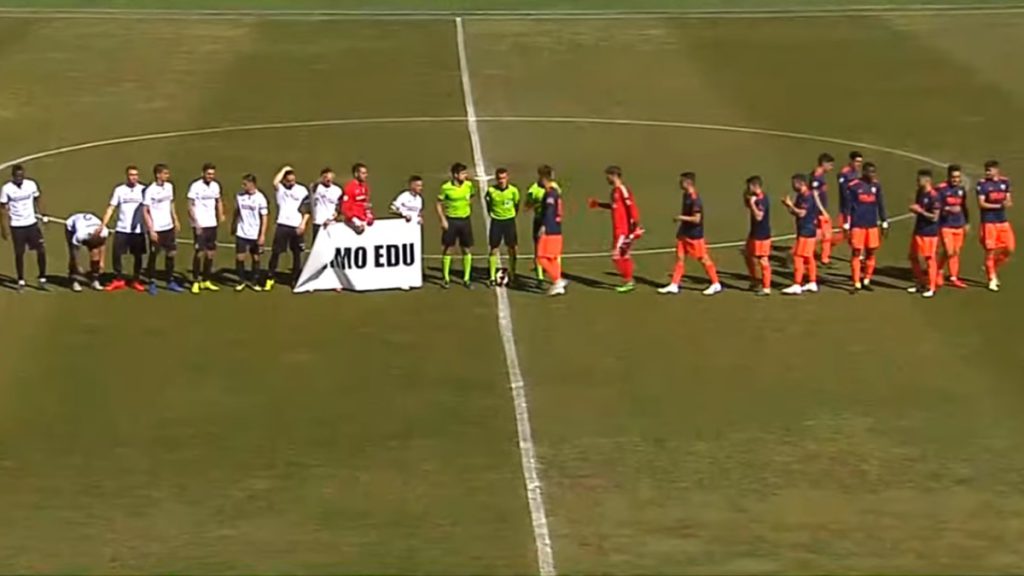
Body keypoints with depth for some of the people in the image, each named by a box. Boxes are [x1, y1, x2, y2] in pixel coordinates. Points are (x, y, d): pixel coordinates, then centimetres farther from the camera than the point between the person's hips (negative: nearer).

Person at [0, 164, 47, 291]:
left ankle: (42, 280, 10)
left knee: (41, 250, -1)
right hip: (16, 226, -2)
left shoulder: (31, 184, -1)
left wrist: (41, 216, 3)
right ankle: (21, 282, 19)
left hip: (32, 223, 2)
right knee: (19, 253, 5)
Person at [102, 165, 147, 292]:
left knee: (138, 255, 5)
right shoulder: (119, 190, 2)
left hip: (138, 229, 0)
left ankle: (136, 281, 19)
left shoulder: (143, 190, 1)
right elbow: (111, 209, 2)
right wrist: (103, 225, -7)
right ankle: (118, 280, 12)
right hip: (121, 229, 0)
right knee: (117, 253, -2)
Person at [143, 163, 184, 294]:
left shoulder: (169, 186, 4)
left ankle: (170, 282, 18)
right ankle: (152, 283, 14)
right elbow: (145, 212, -14)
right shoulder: (150, 190, -15)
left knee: (171, 253, 8)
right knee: (153, 255, 4)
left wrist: (175, 220, 13)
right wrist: (151, 230, -18)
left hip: (168, 227, 6)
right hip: (156, 229, -6)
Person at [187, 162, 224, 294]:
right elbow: (190, 206, -9)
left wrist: (221, 215, 5)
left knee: (211, 252, 8)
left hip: (212, 224, 6)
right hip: (200, 225, -6)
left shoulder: (215, 185, 7)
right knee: (200, 252, -7)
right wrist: (196, 223, -17)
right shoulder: (195, 186, -10)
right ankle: (195, 282, 2)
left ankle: (206, 280, 19)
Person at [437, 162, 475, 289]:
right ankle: (445, 278, 14)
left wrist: (468, 209, 10)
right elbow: (439, 204, -5)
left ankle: (466, 279, 15)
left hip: (465, 220, 3)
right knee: (447, 249, 3)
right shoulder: (446, 187, -12)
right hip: (451, 220, -3)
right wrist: (443, 220, -11)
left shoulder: (468, 185, -1)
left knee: (467, 250, 5)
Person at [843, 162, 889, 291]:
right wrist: (847, 225, -6)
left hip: (872, 225, 4)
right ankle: (857, 283, 4)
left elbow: (880, 205, 13)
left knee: (871, 252, 7)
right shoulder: (853, 186, -8)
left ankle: (866, 281, 20)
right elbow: (848, 205, -5)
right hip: (857, 225, -4)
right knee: (856, 253, -1)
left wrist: (884, 222, 12)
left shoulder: (876, 185, 5)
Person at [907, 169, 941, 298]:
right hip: (918, 230, 9)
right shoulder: (920, 192, 7)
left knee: (929, 259, -1)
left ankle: (931, 287, 8)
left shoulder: (934, 196, -18)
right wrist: (914, 208, -2)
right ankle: (919, 283, 28)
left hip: (929, 233, -9)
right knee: (913, 257, 14)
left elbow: (934, 217, -18)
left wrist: (920, 211, -18)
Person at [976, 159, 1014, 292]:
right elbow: (981, 204, -13)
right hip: (988, 221, -5)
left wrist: (1008, 203, -16)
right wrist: (998, 205, -22)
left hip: (1003, 221, 5)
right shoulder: (982, 184, -7)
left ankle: (994, 269, 25)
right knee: (990, 251, -1)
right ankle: (992, 280, 10)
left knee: (1009, 249, 2)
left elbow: (1009, 201, 8)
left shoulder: (1005, 182, 6)